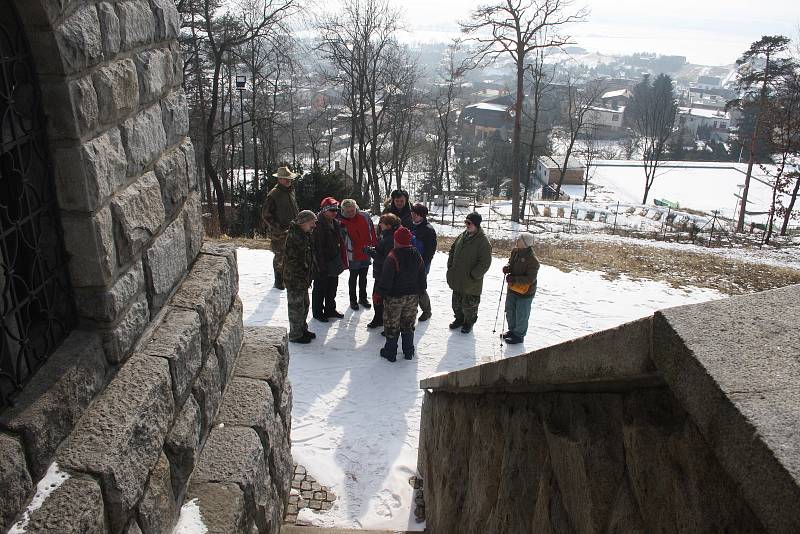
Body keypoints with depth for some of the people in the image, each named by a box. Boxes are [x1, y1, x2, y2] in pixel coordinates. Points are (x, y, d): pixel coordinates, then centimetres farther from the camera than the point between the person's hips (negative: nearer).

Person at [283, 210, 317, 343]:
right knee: (296, 307, 2)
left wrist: (309, 276, 16)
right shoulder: (293, 236, -22)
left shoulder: (305, 235, 10)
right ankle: (295, 335, 15)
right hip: (295, 279, -10)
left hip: (303, 279, 10)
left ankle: (302, 329, 36)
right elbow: (292, 260, -24)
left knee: (304, 305, 20)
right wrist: (303, 278, -22)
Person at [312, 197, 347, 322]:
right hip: (321, 265, -8)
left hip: (334, 263, 8)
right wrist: (320, 264, -22)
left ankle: (330, 309, 35)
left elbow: (340, 243, 14)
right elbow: (316, 247, -22)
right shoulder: (317, 224, -21)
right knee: (320, 289, 7)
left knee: (332, 287, 19)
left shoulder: (335, 223, 6)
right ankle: (317, 312, 22)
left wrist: (342, 260, 14)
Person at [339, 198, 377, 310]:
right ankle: (353, 299, 28)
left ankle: (363, 298, 34)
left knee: (363, 277, 18)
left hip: (366, 253, 3)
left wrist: (375, 246, 4)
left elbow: (372, 231, 3)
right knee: (353, 278, 12)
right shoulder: (342, 222, -15)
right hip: (353, 255, -3)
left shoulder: (365, 216, -8)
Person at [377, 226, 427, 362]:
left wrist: (382, 293, -7)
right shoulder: (417, 256, -1)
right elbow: (422, 278, 8)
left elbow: (386, 279, -19)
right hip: (413, 297, 6)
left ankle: (390, 353, 18)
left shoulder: (392, 257, -21)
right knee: (408, 324, 18)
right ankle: (409, 352, 26)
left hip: (395, 297, -5)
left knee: (392, 325, 9)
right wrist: (420, 291, 19)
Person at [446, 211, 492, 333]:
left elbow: (485, 263, -19)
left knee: (469, 305, 9)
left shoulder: (483, 241, -18)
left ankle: (469, 322, 32)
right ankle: (459, 319, 42)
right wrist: (450, 266, 8)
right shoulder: (462, 236, 4)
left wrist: (473, 276, -19)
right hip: (457, 280, 7)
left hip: (471, 283, -6)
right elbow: (452, 251, 17)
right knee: (456, 302, 21)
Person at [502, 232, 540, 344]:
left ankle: (519, 336, 29)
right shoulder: (515, 251, -4)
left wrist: (515, 279, -32)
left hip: (525, 293, -8)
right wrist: (507, 267, -10)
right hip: (512, 289, 8)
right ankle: (512, 330, 45)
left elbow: (530, 279, -25)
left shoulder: (532, 260, -26)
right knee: (510, 311, 23)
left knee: (521, 315, 9)